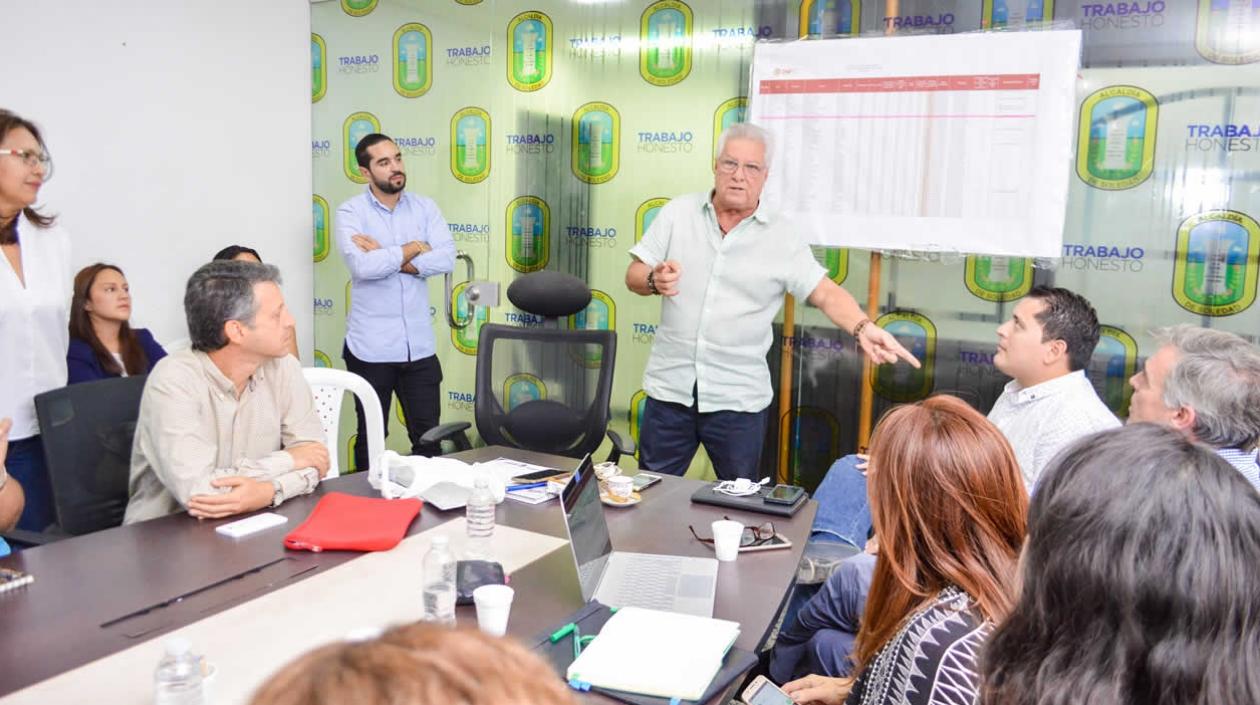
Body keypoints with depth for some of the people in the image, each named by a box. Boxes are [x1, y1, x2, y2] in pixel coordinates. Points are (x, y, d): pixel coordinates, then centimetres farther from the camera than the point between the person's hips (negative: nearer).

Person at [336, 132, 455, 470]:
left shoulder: (425, 207, 4)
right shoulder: (351, 211, -5)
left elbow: (447, 258, -11)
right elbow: (362, 267, -22)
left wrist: (384, 257, -16)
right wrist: (414, 248, -10)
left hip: (419, 346, 3)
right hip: (371, 348, -2)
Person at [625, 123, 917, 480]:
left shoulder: (782, 236, -2)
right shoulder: (678, 213, 2)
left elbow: (826, 292, -7)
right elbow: (634, 276, 3)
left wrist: (863, 327, -26)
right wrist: (654, 280, -20)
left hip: (739, 397, -1)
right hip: (669, 385, 1)